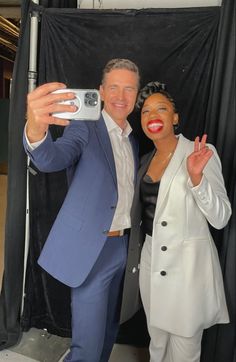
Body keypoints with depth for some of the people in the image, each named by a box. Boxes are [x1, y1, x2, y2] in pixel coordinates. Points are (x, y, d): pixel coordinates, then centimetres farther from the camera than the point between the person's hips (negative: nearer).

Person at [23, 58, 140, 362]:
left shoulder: (133, 140, 11)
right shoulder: (85, 128, -9)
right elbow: (52, 160, -29)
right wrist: (35, 130, -51)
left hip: (123, 246, 7)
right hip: (91, 250, -6)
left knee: (109, 331, 22)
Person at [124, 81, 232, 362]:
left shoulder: (202, 152, -13)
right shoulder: (146, 160, 6)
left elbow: (221, 219, -18)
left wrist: (196, 178, -32)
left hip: (188, 264, -5)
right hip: (151, 261, 6)